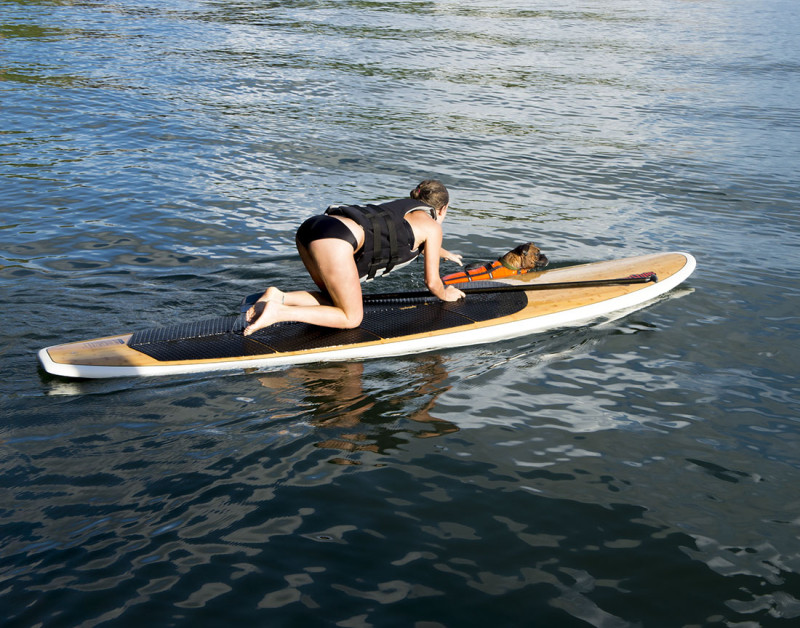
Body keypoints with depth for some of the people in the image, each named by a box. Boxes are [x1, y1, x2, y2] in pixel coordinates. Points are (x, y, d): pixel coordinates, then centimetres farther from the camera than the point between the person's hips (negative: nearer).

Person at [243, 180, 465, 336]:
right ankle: (278, 311, -15)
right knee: (351, 319, 4)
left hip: (309, 227, 8)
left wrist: (445, 253, 76)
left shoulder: (401, 206, 36)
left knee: (336, 301, 24)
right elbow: (432, 282, 17)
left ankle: (277, 297, 0)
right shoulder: (432, 225, 14)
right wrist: (445, 295, 39)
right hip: (336, 239, -8)